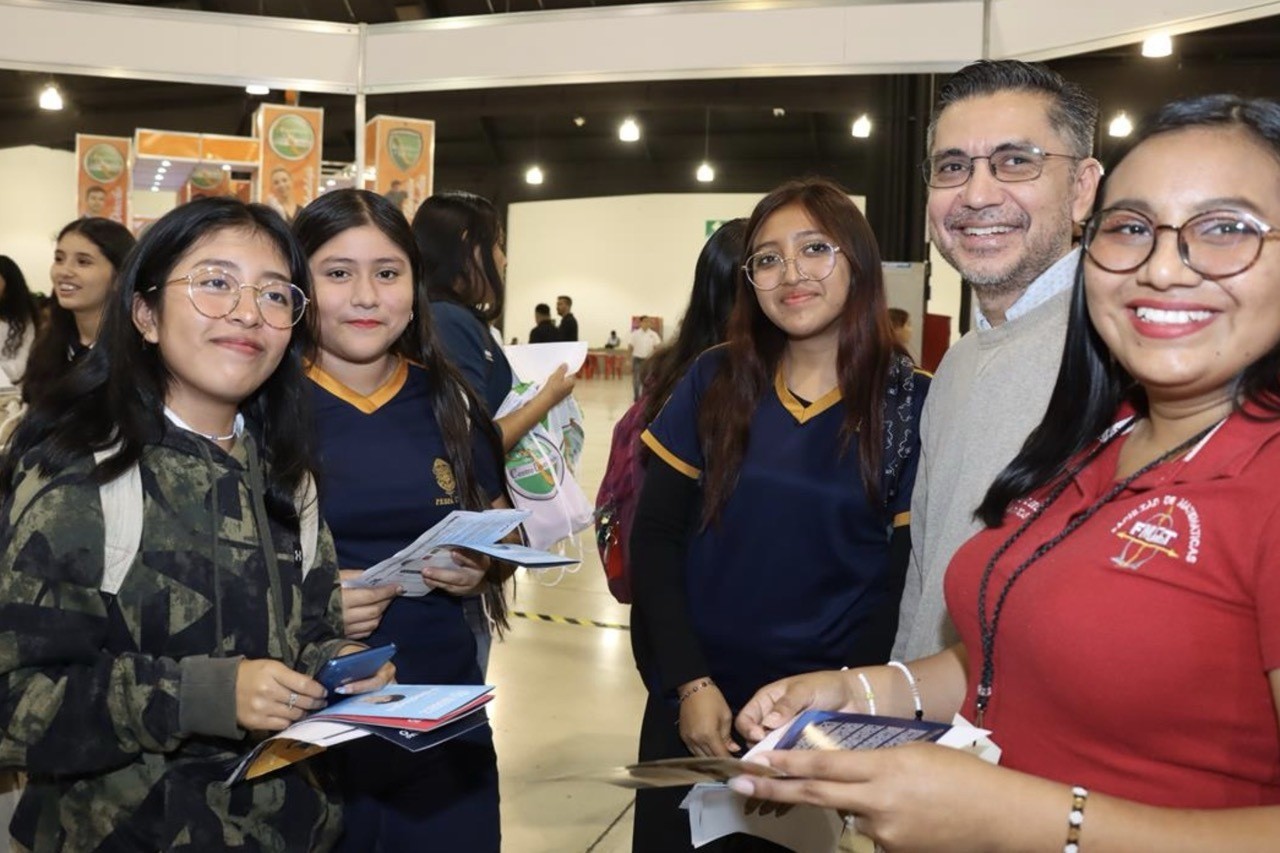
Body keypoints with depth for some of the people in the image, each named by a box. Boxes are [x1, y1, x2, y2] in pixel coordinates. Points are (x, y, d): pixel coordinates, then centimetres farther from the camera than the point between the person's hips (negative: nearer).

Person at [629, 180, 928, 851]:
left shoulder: (909, 404, -6)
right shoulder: (714, 382, -2)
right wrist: (692, 684, -10)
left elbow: (906, 579, -5)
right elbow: (655, 539, -2)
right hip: (694, 700, 2)